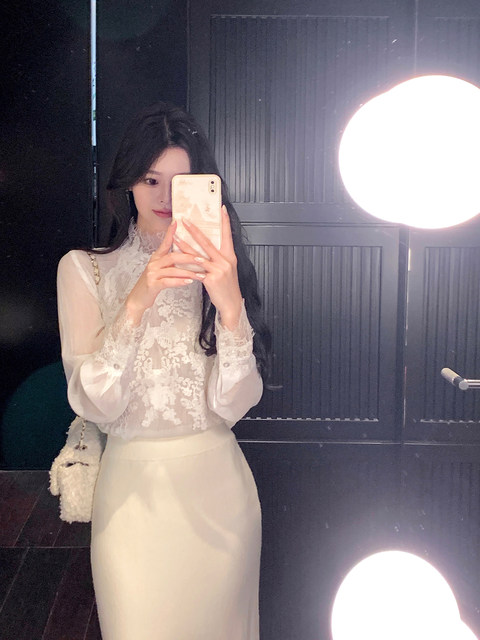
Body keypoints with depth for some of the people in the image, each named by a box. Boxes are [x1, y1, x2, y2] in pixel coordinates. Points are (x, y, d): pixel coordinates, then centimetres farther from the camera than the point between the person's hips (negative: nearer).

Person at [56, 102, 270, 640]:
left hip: (219, 488, 2)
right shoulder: (85, 269, -3)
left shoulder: (218, 269, 1)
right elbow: (94, 404, -13)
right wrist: (136, 304, -26)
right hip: (133, 488, -1)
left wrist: (231, 306, -25)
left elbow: (232, 405, -10)